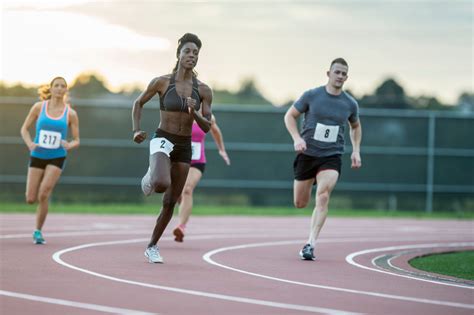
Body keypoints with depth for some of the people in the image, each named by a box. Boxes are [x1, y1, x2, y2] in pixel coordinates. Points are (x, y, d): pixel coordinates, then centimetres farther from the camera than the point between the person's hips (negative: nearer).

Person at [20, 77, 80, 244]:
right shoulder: (39, 107, 0)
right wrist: (29, 143, -14)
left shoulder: (70, 114, -1)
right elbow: (24, 129, 5)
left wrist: (69, 145, -19)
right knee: (31, 199, -2)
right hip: (37, 156, 1)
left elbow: (76, 140, 4)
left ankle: (38, 231, -3)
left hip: (56, 158, -1)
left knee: (44, 194, -19)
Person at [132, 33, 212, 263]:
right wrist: (136, 130, -4)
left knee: (170, 202, 7)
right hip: (162, 141, -4)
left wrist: (194, 113, -21)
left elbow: (207, 127, -1)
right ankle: (150, 178, 7)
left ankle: (152, 247, 24)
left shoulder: (203, 90, 0)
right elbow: (139, 103, 8)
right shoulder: (162, 82, -7)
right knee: (162, 184, -32)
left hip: (184, 147, 4)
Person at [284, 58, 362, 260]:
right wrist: (296, 138, -13)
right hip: (307, 154, 0)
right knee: (300, 203, 8)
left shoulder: (350, 104, 3)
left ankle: (310, 244, -25)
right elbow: (290, 116, 3)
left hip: (331, 157, 0)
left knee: (323, 197, -24)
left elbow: (355, 126, 22)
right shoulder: (311, 96, -5)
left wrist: (356, 150, 10)